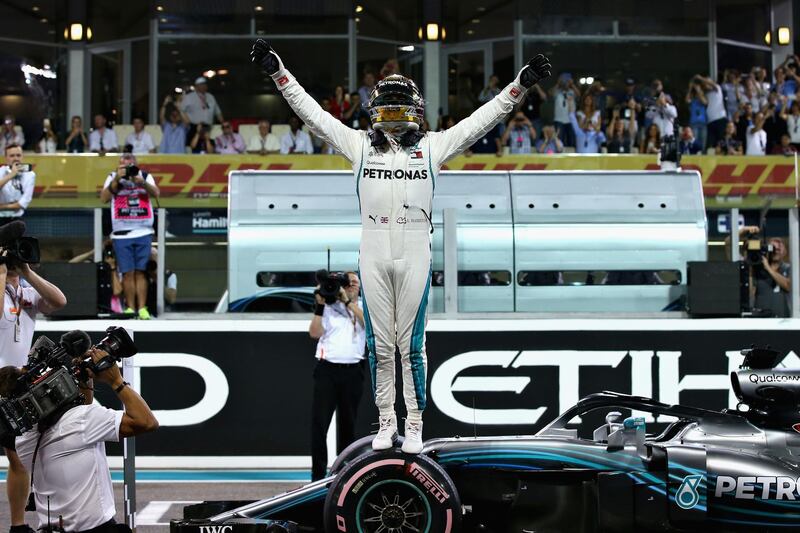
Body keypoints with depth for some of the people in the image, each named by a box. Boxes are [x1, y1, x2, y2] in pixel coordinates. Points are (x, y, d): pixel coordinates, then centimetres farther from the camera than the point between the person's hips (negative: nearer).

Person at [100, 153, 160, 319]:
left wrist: (142, 182, -21)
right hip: (122, 234, 0)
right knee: (127, 273, -2)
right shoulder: (113, 177, 7)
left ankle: (142, 308, 0)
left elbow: (155, 193, -5)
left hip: (143, 232, 1)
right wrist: (117, 179, -13)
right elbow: (104, 198, -6)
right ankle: (130, 308, 4)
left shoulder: (145, 176, 10)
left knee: (140, 272, 0)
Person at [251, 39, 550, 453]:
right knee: (379, 344, 7)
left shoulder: (432, 147, 8)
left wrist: (521, 83, -2)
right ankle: (385, 423, 17)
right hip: (373, 256, 1)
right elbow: (312, 112, 9)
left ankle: (414, 426, 10)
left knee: (411, 345, 1)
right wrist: (277, 71, 4)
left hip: (415, 256, -1)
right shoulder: (359, 145, 10)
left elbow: (482, 119, 5)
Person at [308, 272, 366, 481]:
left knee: (348, 424, 7)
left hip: (352, 371, 1)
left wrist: (348, 301, -13)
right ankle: (318, 475, -3)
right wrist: (319, 306, -7)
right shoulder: (329, 307, 9)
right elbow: (314, 333, 0)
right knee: (319, 423, -6)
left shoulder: (363, 307, 12)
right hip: (327, 369, -1)